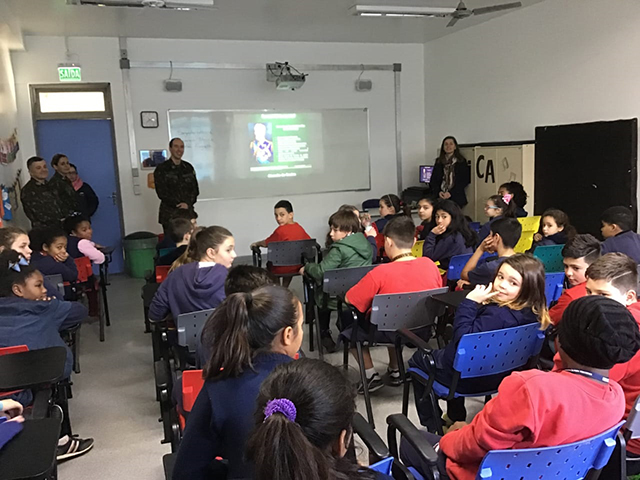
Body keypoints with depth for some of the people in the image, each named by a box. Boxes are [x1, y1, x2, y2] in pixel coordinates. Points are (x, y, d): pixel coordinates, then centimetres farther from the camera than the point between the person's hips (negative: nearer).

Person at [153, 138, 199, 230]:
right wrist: (179, 204, -12)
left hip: (188, 212, 3)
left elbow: (195, 189, 10)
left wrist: (187, 203, -8)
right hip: (169, 215, -3)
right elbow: (162, 193, -6)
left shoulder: (189, 168, 13)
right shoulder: (161, 169, 0)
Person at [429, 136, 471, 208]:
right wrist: (438, 192, -7)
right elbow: (433, 180, 13)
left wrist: (450, 193, -12)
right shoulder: (439, 162, 16)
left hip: (456, 198, -2)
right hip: (440, 197, 2)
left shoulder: (462, 162, 6)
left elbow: (464, 181, 0)